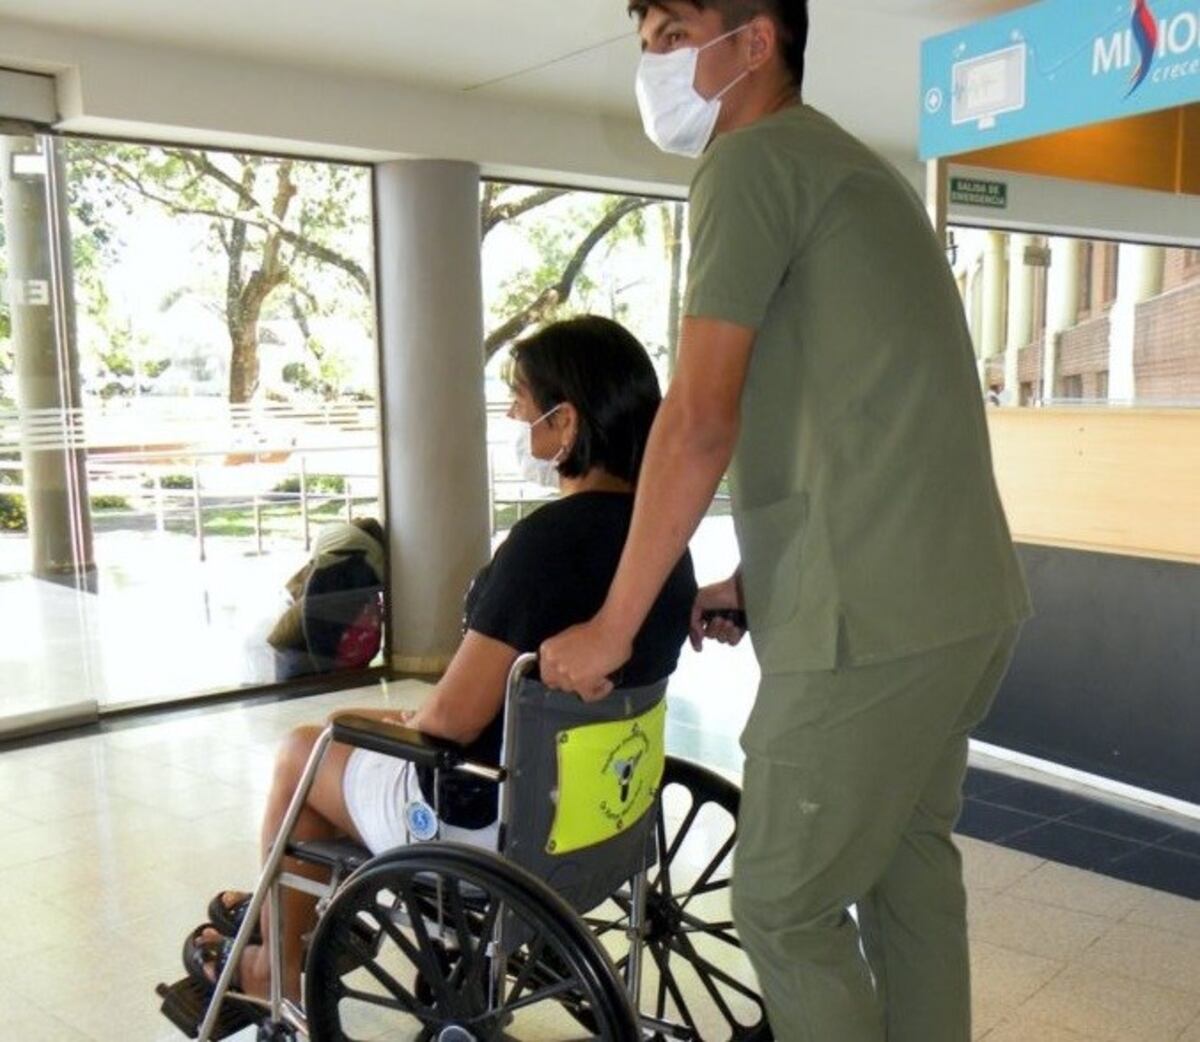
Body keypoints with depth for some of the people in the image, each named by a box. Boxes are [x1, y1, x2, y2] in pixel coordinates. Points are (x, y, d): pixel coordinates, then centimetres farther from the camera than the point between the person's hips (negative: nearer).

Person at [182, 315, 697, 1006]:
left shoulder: (547, 541, -29)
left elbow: (454, 716, -24)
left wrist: (409, 724, 0)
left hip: (493, 820, -8)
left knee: (303, 750, 18)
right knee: (367, 730, 28)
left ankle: (278, 968, 37)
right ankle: (285, 911, 44)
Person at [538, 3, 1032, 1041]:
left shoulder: (752, 160, -7)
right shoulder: (856, 171, 21)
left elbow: (700, 424, -15)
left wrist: (613, 626, -7)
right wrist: (763, 578, 21)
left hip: (874, 615, -9)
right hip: (967, 595, 10)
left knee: (786, 906, 5)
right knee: (909, 857, 22)